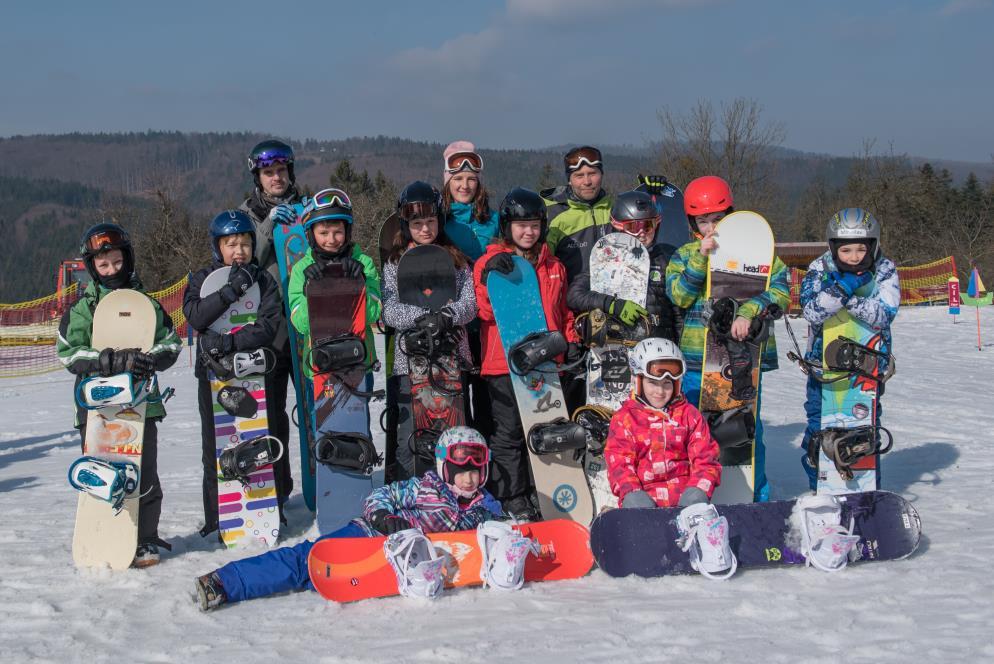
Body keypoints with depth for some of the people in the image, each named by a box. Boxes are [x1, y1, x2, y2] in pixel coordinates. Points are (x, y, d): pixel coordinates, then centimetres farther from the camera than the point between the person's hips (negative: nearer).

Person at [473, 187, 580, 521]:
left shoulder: (553, 267, 15)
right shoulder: (489, 263, -1)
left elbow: (562, 310, 23)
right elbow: (484, 311, -8)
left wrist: (570, 341, 12)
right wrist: (489, 279, -22)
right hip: (504, 363, -4)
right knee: (509, 433, -1)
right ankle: (513, 498, 6)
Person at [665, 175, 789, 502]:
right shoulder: (685, 255, 10)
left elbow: (779, 289, -7)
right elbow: (679, 295, -6)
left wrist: (749, 312, -23)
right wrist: (701, 258, -15)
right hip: (696, 358, 2)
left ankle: (756, 500, 15)